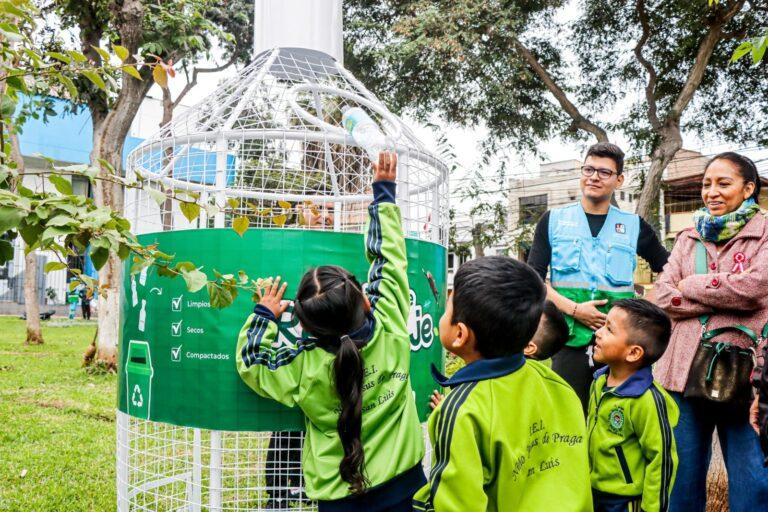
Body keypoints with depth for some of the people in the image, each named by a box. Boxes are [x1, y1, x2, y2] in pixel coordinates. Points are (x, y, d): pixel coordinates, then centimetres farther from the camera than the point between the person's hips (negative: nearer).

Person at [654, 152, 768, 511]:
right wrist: (729, 298, -11)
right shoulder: (688, 238, 12)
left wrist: (689, 285, -5)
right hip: (685, 370, 3)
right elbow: (663, 297, 0)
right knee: (683, 478, 13)